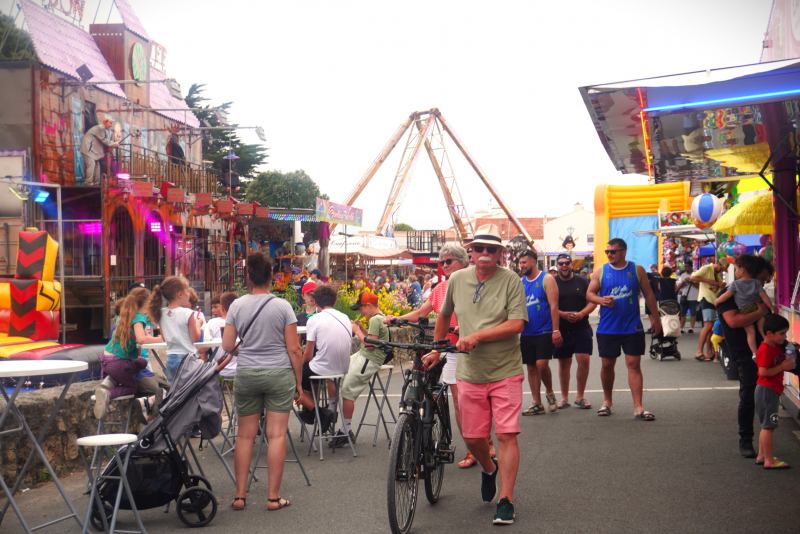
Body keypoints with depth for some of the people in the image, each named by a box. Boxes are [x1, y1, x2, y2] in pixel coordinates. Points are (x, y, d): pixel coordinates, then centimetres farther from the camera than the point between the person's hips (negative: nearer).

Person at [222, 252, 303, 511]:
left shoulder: (237, 306, 0)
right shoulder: (282, 306, -5)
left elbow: (227, 346, 1)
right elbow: (294, 349, -5)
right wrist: (299, 382, 5)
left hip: (246, 374, 2)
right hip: (279, 374, -2)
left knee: (245, 435, 10)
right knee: (277, 435, 2)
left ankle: (240, 495, 13)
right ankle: (274, 497, 5)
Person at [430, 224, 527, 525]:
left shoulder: (511, 281, -7)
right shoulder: (457, 280, 4)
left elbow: (516, 324, -17)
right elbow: (444, 314, 21)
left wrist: (476, 336, -22)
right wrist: (436, 349, 25)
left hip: (505, 372, -3)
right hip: (470, 373, 3)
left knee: (507, 435, -7)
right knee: (472, 439, 7)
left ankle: (505, 501, 2)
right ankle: (489, 470, 40)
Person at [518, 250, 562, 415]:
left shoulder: (546, 279, -4)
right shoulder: (521, 283, 12)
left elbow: (554, 305, -9)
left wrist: (555, 330, -16)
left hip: (544, 331, -5)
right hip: (527, 333, 6)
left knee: (542, 364, -17)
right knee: (531, 367, 7)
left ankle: (549, 393, 8)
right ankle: (537, 404, 15)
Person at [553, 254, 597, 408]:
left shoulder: (583, 281, 7)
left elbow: (593, 302, 4)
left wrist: (581, 314, -14)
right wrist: (563, 314, -16)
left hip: (582, 328, 0)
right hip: (561, 330, 0)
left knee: (584, 360, -9)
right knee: (564, 363, 7)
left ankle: (580, 397, 5)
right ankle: (564, 398, 19)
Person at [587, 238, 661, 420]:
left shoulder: (637, 270, 2)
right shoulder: (600, 272, 3)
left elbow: (648, 294, 8)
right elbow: (589, 293, 5)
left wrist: (655, 318, 8)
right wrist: (600, 299, -17)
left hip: (632, 328, -1)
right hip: (607, 328, 1)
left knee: (634, 364, -5)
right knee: (607, 364, 9)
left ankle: (638, 407, -4)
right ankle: (607, 401, 29)